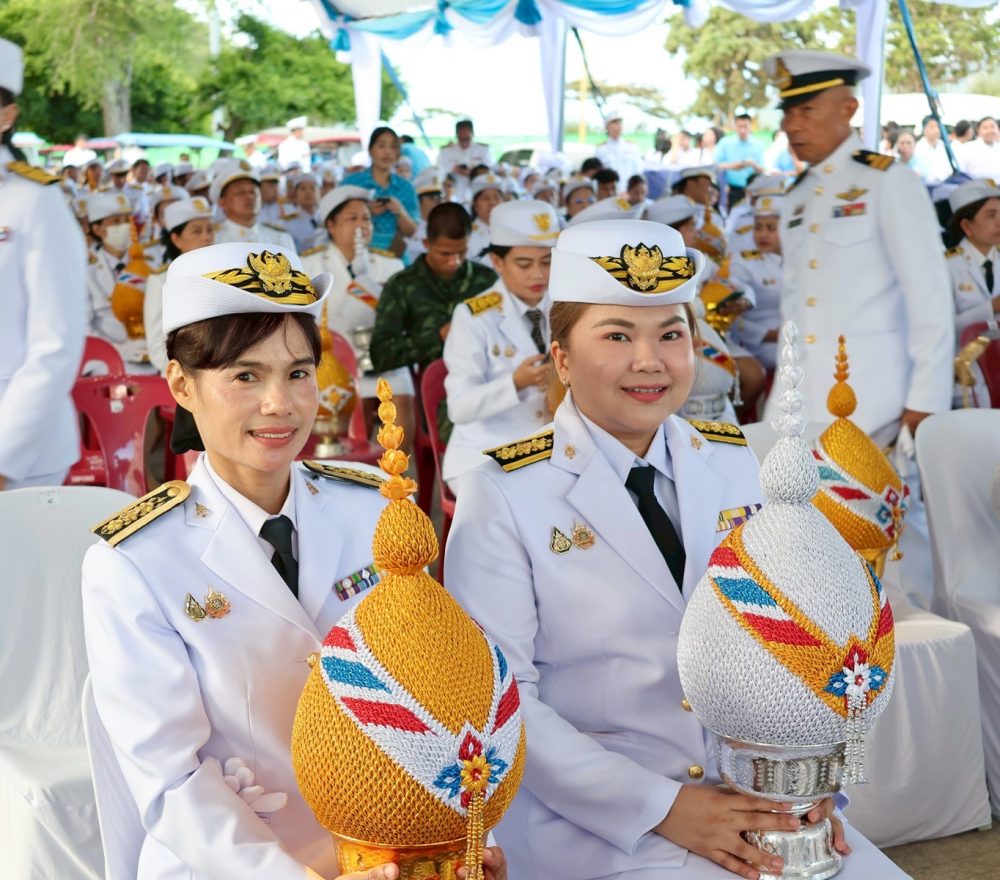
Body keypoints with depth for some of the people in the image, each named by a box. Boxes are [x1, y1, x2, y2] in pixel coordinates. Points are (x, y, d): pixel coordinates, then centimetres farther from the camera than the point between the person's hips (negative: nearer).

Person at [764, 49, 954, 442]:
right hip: (798, 401, 6)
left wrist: (926, 401, -13)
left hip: (871, 403, -5)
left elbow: (930, 297, -9)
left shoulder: (889, 182, -5)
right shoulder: (795, 198, 14)